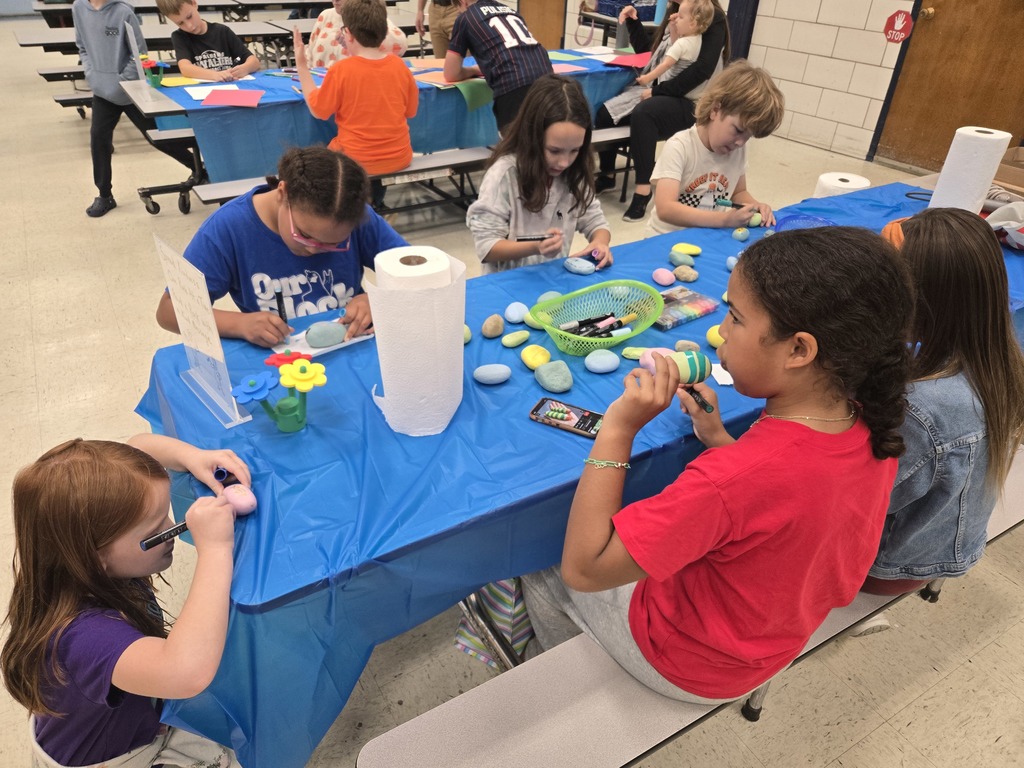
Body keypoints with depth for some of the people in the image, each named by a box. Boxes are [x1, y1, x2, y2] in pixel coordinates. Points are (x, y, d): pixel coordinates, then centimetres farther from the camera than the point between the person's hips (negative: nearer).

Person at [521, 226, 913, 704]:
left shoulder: (732, 481, -43)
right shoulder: (873, 430, -18)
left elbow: (582, 569, -34)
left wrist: (618, 428, -35)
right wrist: (718, 439, -8)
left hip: (692, 671, -6)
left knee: (539, 563, 13)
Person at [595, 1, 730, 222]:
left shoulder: (713, 18, -8)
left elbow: (703, 69, -20)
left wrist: (657, 91, -22)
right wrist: (633, 22, 6)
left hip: (691, 103, -7)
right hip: (662, 95, 7)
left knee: (643, 113, -36)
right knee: (605, 111, -14)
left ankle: (643, 188, -31)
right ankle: (607, 175, 3)